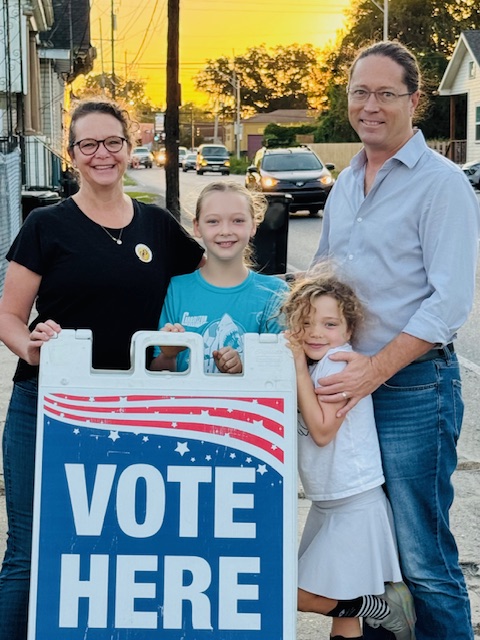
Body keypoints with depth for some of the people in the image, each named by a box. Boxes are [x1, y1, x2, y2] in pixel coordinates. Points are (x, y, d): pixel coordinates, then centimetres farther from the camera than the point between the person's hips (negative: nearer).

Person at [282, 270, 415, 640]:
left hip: (355, 505, -9)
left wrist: (300, 370, -19)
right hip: (328, 502, 9)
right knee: (339, 603, 14)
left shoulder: (340, 361, -18)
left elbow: (322, 430, -22)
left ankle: (388, 609, 10)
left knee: (306, 596, -6)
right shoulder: (313, 364, 8)